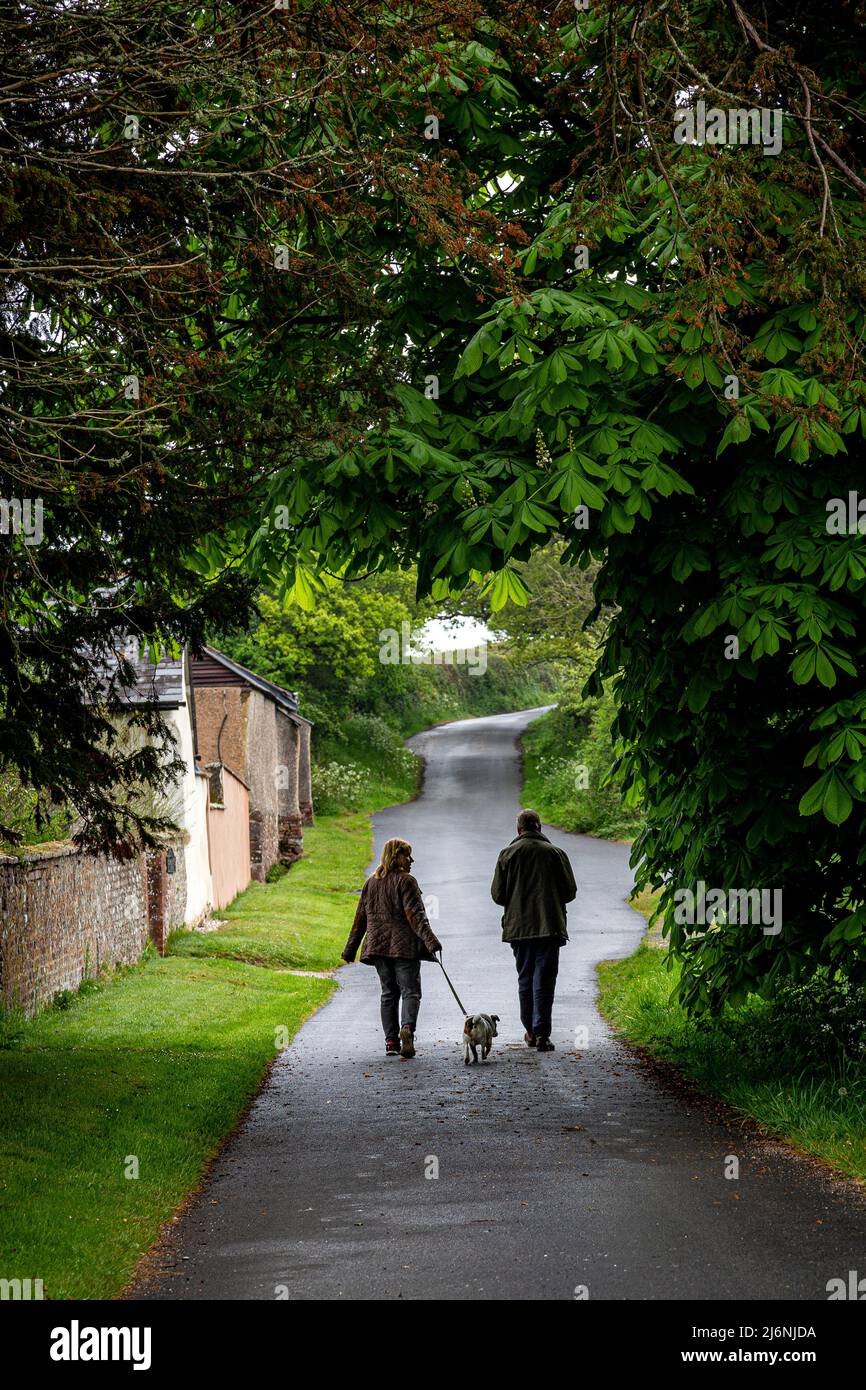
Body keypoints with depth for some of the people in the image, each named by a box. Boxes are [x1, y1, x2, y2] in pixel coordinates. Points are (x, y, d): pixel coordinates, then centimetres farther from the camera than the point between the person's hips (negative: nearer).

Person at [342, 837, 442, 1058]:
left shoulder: (371, 883, 12)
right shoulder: (405, 882, -8)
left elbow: (360, 918, 15)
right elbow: (415, 915, -16)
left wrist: (350, 949, 18)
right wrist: (430, 940, -20)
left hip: (379, 946, 6)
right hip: (404, 946, -6)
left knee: (388, 993, 12)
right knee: (410, 990, -4)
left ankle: (391, 1041, 6)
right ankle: (407, 1028, -29)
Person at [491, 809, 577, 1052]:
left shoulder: (508, 854, 1)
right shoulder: (556, 853, 0)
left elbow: (497, 894, 1)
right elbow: (570, 892, 2)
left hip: (518, 927, 1)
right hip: (549, 926, -1)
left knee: (525, 980, 14)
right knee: (544, 981, -2)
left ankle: (530, 1032, 20)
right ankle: (542, 1034, -10)